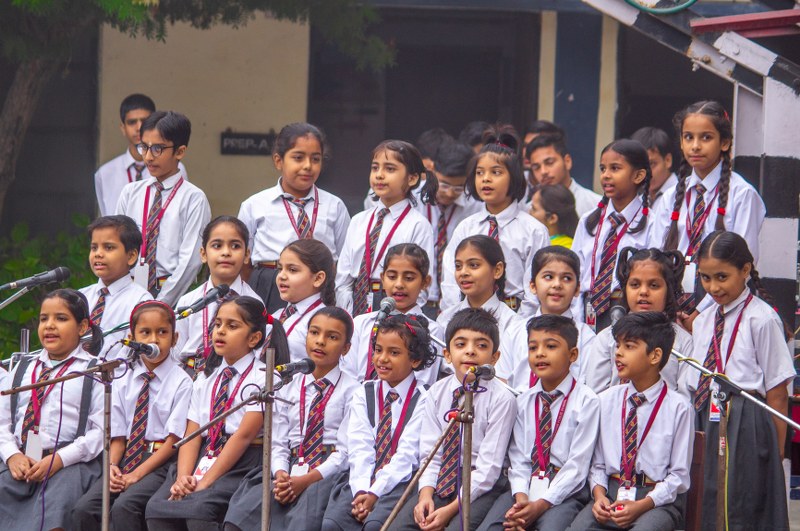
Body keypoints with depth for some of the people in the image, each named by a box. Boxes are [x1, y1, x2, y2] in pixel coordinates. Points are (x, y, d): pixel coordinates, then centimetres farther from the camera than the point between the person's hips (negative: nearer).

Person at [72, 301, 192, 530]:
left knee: (124, 507, -31)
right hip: (126, 459, 5)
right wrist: (112, 466, -10)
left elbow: (174, 439, -7)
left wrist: (137, 474, -14)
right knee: (84, 509, -19)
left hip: (159, 462, -5)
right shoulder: (123, 381, 12)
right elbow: (118, 436, 11)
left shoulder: (181, 382, -2)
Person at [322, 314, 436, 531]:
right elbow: (359, 448, 2)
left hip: (400, 482, -4)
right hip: (364, 479, 4)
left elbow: (407, 454, -9)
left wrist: (375, 493, -17)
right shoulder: (363, 394, 14)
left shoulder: (422, 399, 0)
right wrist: (361, 492, -14)